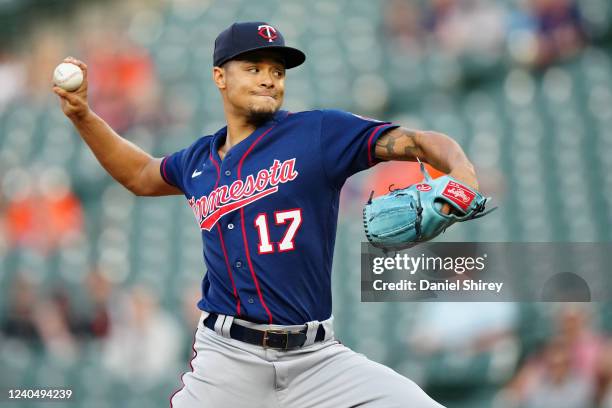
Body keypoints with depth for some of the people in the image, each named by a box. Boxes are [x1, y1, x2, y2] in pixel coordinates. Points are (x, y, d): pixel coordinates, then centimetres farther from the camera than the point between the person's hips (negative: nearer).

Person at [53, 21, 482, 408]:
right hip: (226, 358, 2)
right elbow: (141, 175, 34)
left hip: (317, 357, -2)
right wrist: (82, 114, 24)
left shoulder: (320, 132, 0)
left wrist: (462, 175, -28)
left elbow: (420, 142, -7)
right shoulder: (198, 161, 13)